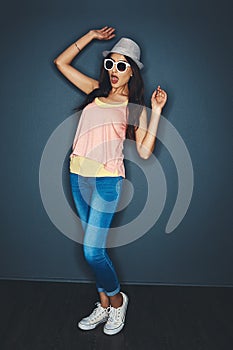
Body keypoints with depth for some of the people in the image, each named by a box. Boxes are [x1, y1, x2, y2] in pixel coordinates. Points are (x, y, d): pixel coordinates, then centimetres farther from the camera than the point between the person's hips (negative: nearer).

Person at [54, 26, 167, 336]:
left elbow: (145, 151, -8)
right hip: (79, 174, 5)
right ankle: (104, 305, 29)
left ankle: (117, 299, 20)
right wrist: (90, 36, 13)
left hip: (107, 178, -5)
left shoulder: (135, 107, 2)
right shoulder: (96, 91, 13)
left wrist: (156, 111, -11)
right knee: (94, 246, 12)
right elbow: (61, 62, 16)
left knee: (92, 251, -8)